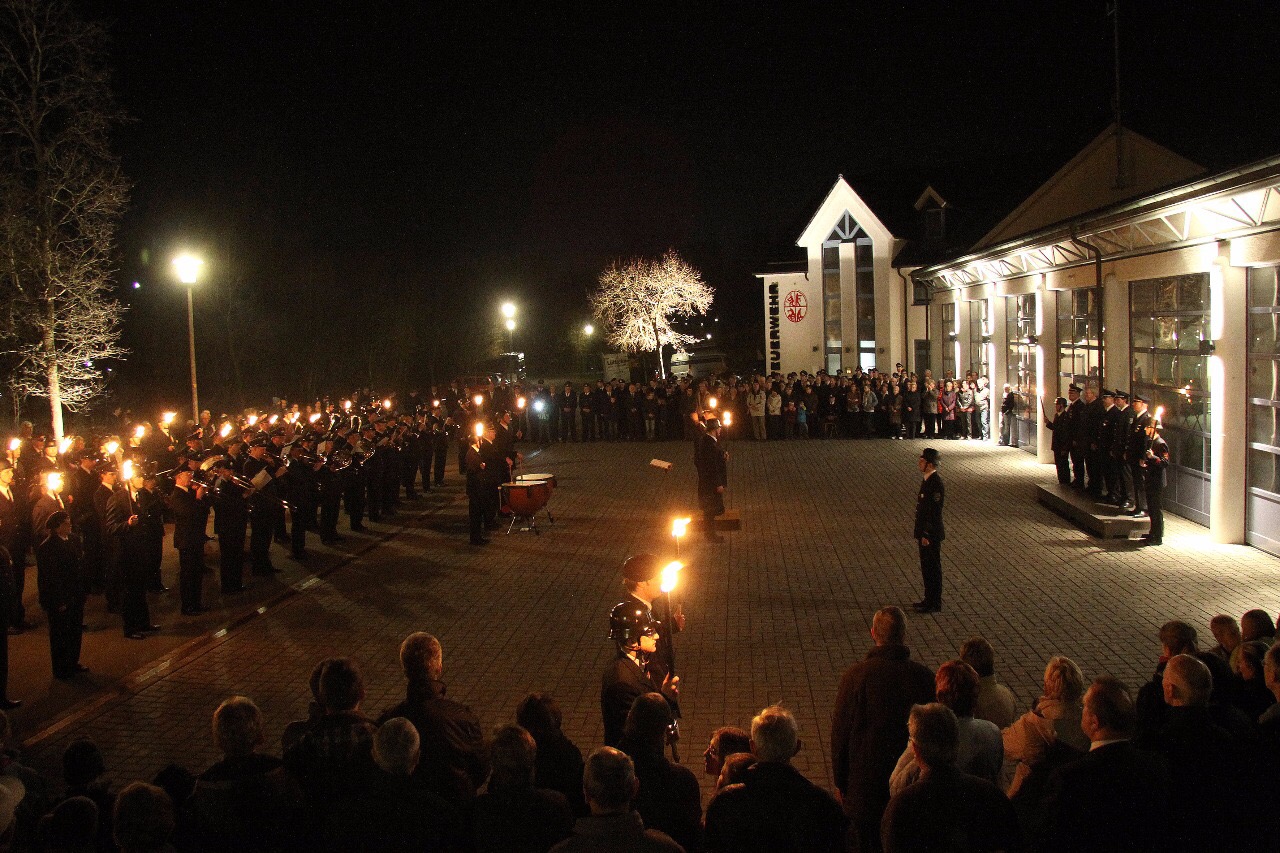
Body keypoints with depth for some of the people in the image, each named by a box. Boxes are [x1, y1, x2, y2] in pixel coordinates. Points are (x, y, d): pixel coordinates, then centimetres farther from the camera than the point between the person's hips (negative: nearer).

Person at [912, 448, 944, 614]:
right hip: (924, 532, 10)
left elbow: (935, 512, -22)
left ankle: (934, 604, 9)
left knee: (933, 568, 0)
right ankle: (929, 599, 28)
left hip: (931, 535, -10)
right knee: (926, 567, 17)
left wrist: (927, 535, -20)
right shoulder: (927, 480, 9)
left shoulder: (935, 483, -21)